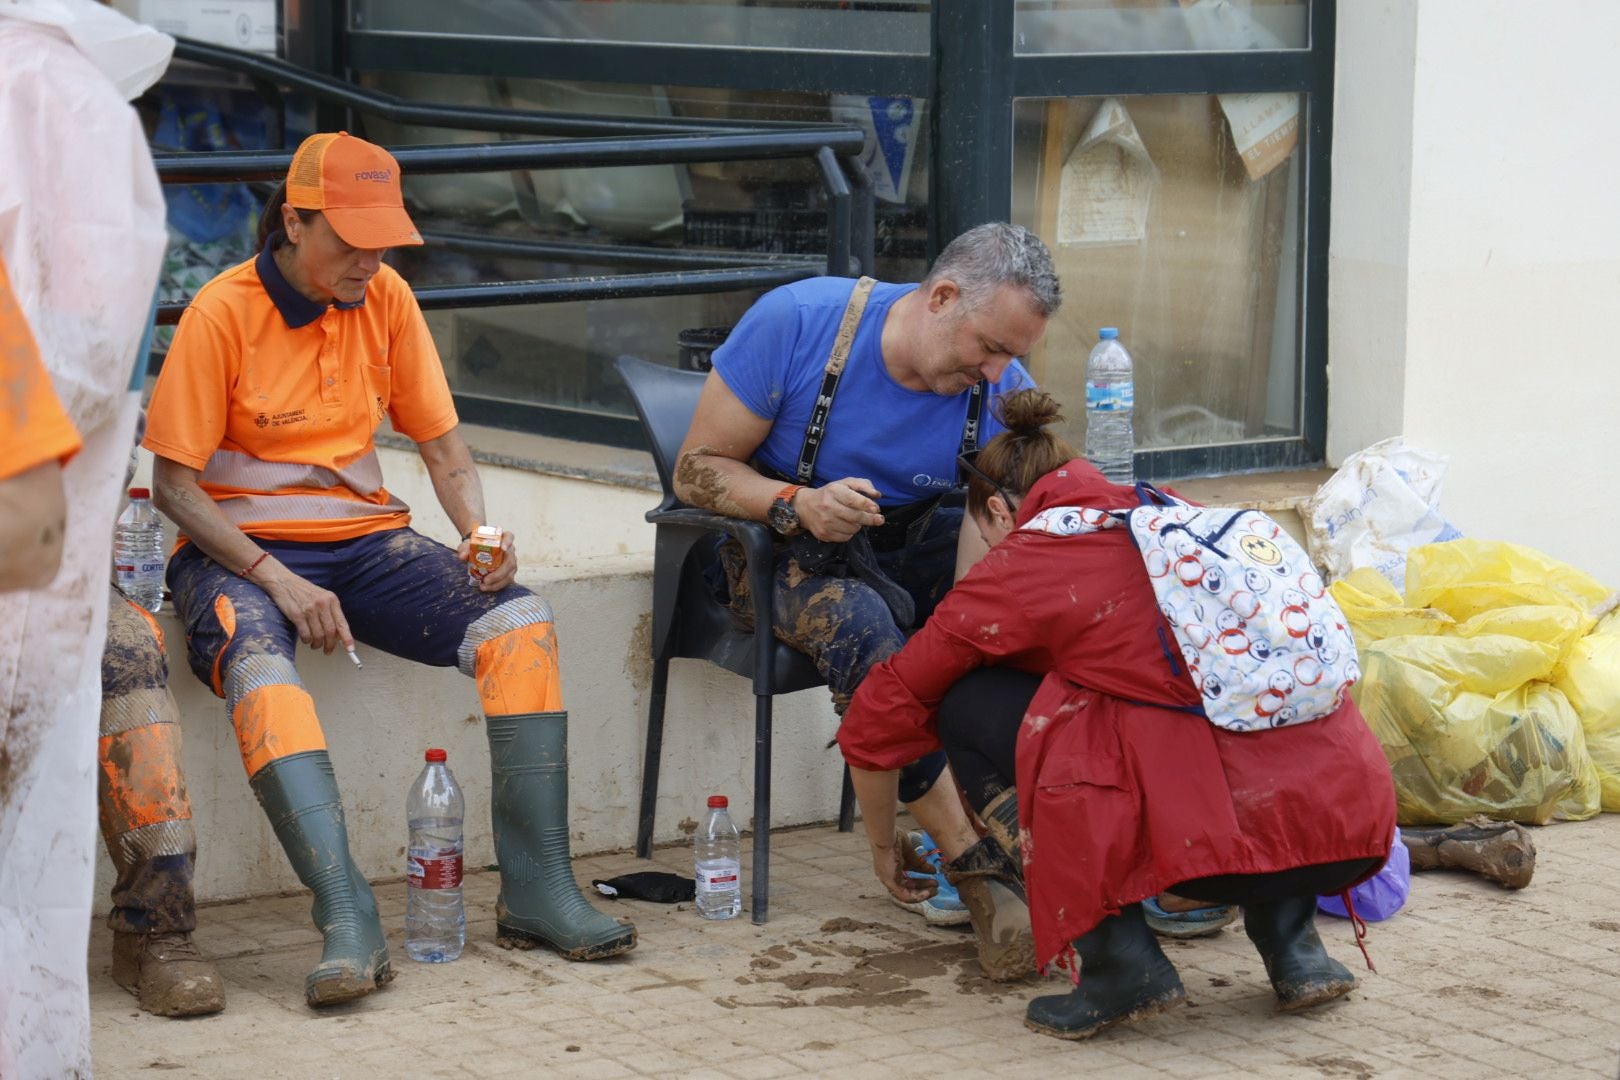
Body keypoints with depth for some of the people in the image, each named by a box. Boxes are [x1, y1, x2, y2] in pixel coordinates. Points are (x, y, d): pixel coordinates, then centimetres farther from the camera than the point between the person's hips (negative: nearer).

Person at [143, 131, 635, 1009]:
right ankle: (348, 920, -45)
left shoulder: (386, 298, 3)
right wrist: (279, 582, -21)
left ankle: (538, 892, -20)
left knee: (520, 623, -20)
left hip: (365, 537, 5)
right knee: (258, 666, -38)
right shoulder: (222, 312, -11)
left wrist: (480, 532, -11)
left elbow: (441, 443, 10)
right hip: (239, 547, -4)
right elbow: (173, 482, -10)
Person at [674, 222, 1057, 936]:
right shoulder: (795, 322, -22)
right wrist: (798, 504, -35)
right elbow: (697, 471, -15)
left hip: (909, 544, 4)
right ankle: (965, 853, -31)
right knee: (860, 620, -38)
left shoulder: (1004, 394, -15)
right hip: (781, 550, -3)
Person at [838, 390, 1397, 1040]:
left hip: (1217, 839, -6)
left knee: (970, 703, 12)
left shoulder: (1022, 561, 9)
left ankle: (1119, 963, 5)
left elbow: (879, 715, 18)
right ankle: (1293, 948, 22)